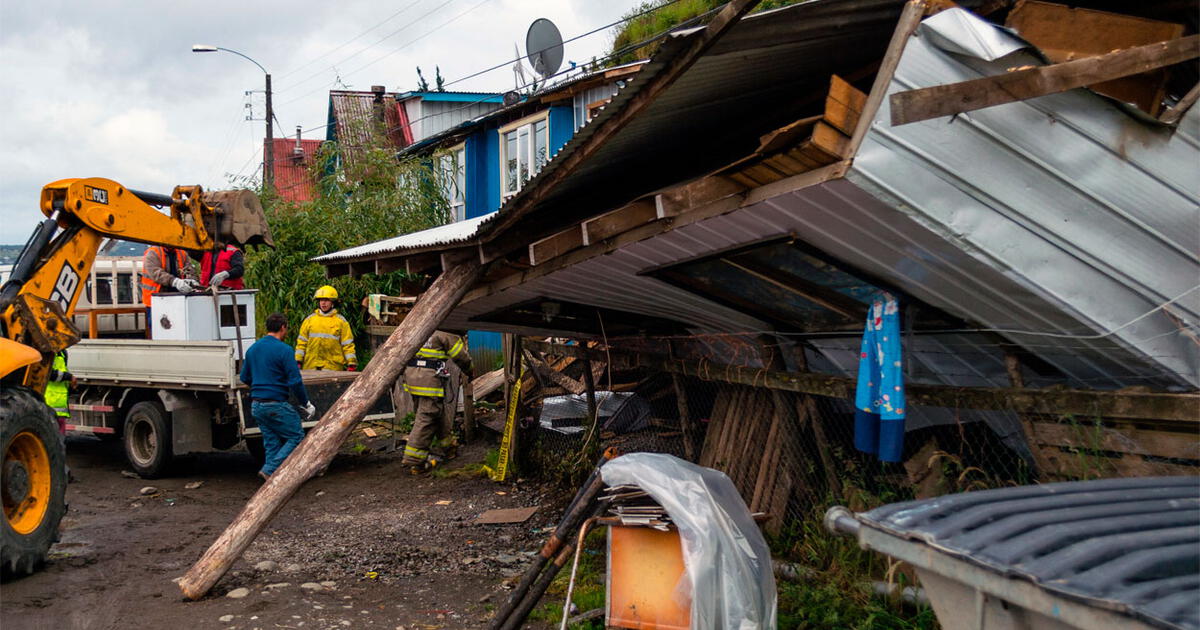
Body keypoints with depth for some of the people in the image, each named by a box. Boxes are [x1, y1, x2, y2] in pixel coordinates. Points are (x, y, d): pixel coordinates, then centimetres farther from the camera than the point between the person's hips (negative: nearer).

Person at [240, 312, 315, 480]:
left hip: (256, 406, 7)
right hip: (276, 405, -7)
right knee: (296, 437, 3)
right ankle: (270, 470, -7)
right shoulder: (283, 349, -12)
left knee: (272, 443, 13)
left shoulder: (252, 349, 11)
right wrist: (307, 404, -4)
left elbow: (244, 378, 20)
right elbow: (295, 381, -15)